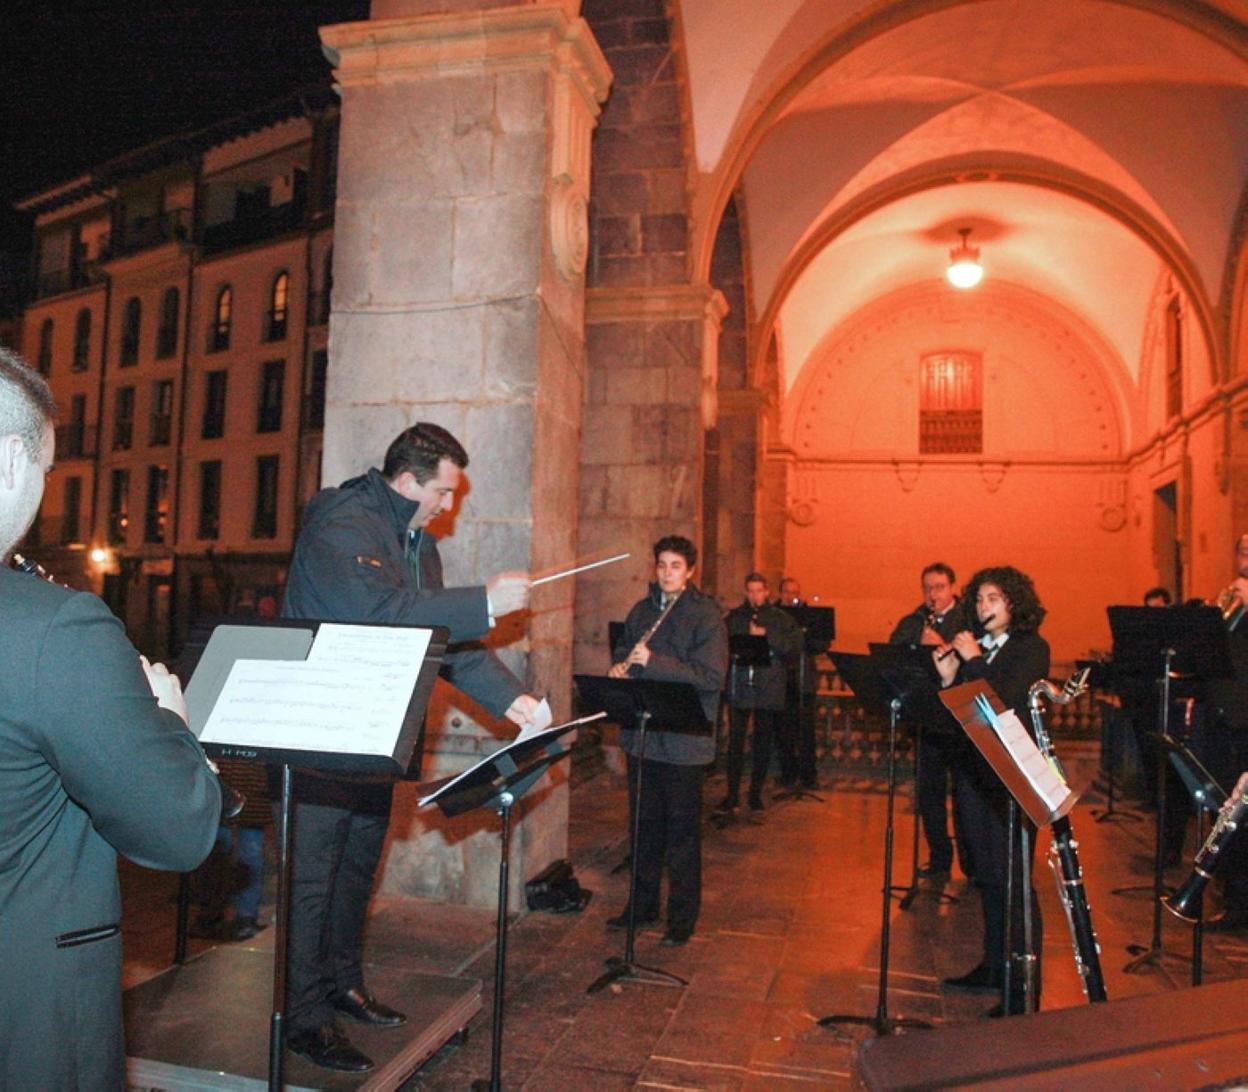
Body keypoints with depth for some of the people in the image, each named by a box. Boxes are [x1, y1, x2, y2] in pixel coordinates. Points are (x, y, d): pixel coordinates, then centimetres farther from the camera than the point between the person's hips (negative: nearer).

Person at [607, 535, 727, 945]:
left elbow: (711, 677, -19)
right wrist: (619, 667, -2)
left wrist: (653, 663, -26)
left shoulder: (706, 615, -10)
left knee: (682, 831, 5)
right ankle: (643, 905, 31)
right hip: (642, 736, 6)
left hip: (684, 740, -6)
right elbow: (623, 652, 23)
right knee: (645, 824, 17)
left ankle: (683, 917, 18)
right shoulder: (641, 611, 10)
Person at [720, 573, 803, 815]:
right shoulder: (733, 617, 9)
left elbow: (795, 647, -7)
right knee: (735, 742, -2)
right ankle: (732, 795, 5)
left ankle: (756, 794, 20)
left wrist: (766, 635, -16)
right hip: (739, 688, 0)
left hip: (769, 691, 0)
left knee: (763, 745, 7)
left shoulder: (781, 618, 5)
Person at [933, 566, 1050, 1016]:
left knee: (1012, 877, -4)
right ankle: (993, 967, 27)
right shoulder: (972, 647, 12)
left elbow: (1006, 700, -20)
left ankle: (1023, 986, 5)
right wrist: (948, 677, -4)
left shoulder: (1032, 647, -4)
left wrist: (973, 660, -14)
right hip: (974, 768, 6)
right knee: (988, 874, 15)